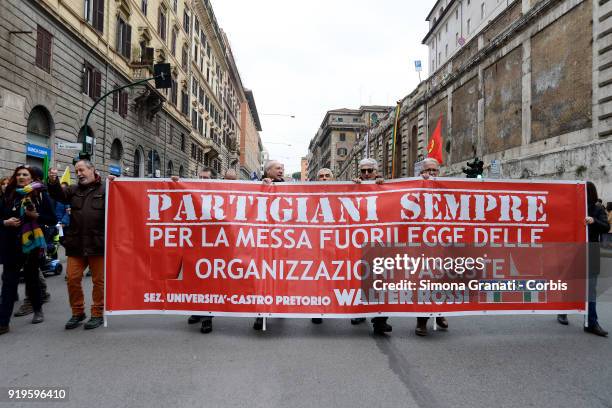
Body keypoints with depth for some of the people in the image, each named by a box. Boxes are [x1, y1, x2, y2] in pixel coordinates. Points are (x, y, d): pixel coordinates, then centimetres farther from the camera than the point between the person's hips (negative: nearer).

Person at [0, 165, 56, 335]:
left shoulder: (41, 195, 1)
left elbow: (52, 220, -1)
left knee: (32, 278, 11)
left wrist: (36, 216, -16)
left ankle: (38, 310, 32)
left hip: (33, 244, -1)